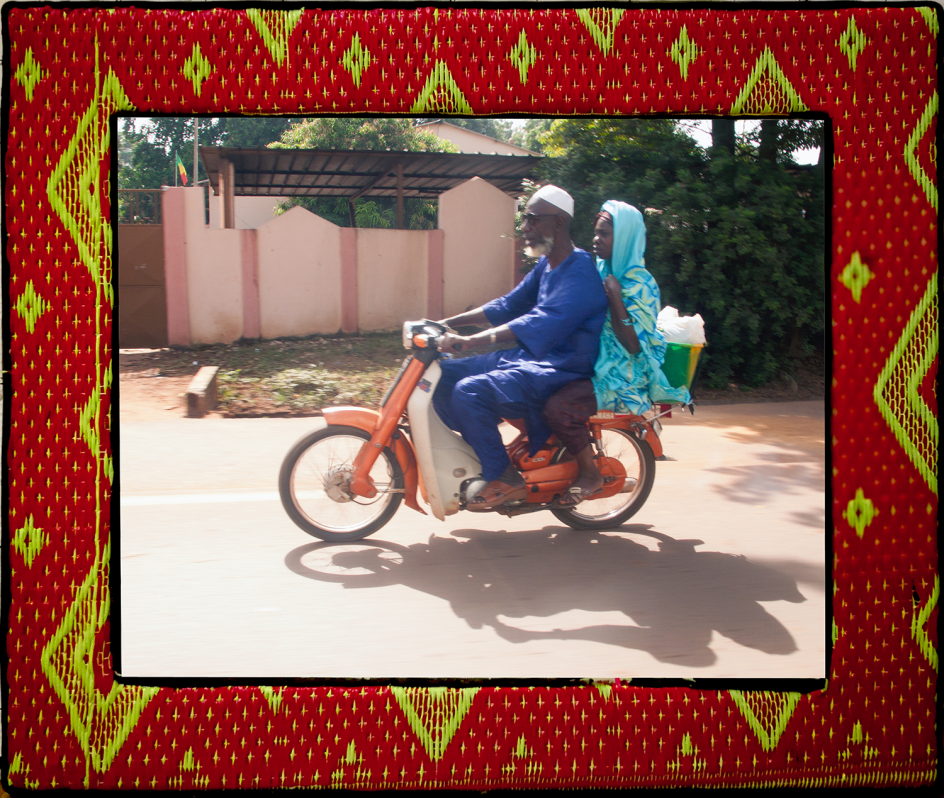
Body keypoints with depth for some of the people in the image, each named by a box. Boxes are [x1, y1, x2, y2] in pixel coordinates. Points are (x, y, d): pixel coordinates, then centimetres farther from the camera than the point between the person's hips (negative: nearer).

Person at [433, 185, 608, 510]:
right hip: (529, 357, 10)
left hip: (562, 369, -10)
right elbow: (509, 304, 21)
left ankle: (506, 480, -13)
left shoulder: (581, 272, -18)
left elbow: (541, 322, -33)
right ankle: (476, 456, 10)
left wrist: (473, 340, -43)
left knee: (469, 392, -29)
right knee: (442, 373, 4)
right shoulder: (546, 265, 13)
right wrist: (448, 323, 11)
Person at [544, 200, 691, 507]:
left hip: (621, 378, -9)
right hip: (592, 365, 9)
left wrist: (615, 299, -23)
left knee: (558, 406, -28)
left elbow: (633, 344, -19)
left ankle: (589, 473, -9)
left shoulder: (639, 283, -12)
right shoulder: (600, 271, 13)